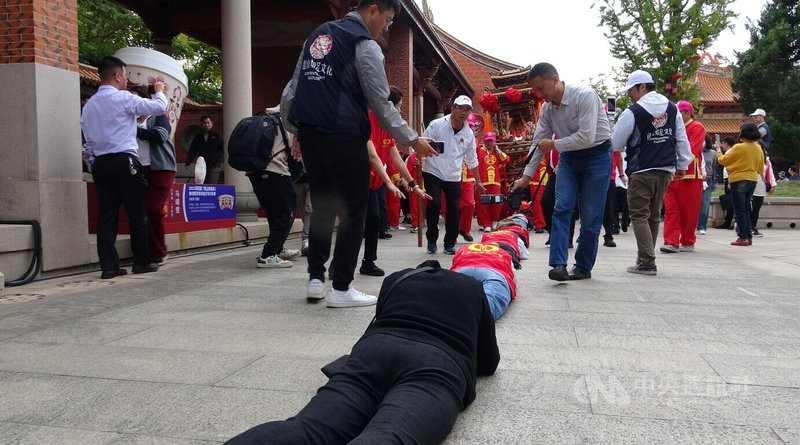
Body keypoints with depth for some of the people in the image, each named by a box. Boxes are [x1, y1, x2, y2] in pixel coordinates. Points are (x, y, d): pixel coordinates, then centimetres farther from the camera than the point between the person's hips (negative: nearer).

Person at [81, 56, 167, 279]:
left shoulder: (89, 105, 15)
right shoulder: (123, 98, -6)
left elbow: (88, 141, 15)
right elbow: (159, 107, -7)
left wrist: (94, 162, 20)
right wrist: (159, 91, 12)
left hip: (100, 164, 7)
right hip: (124, 162, -7)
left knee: (107, 214, 5)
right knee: (137, 213, 3)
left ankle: (108, 266, 3)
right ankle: (141, 262, 9)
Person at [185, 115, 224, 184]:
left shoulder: (217, 136, 5)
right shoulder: (198, 137, 15)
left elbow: (222, 149, 1)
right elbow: (192, 150, 13)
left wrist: (219, 161, -13)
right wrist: (188, 162, 1)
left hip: (214, 166, -4)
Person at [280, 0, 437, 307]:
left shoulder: (317, 35, 18)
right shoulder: (365, 44, -5)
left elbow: (290, 93, 18)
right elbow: (381, 104, -7)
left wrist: (297, 132, 26)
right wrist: (412, 140, 1)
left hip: (309, 136, 7)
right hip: (344, 138, -7)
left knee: (322, 209, 15)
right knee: (352, 213, 1)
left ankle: (315, 280, 17)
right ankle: (341, 289, 3)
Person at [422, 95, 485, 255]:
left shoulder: (469, 134, 3)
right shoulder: (436, 125, -9)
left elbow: (472, 160, 13)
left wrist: (477, 181, 18)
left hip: (454, 177, 4)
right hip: (433, 173, -3)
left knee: (453, 209, 2)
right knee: (434, 204, -14)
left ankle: (450, 244, 17)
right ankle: (431, 240, 6)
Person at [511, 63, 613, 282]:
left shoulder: (585, 96, -23)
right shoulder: (547, 107, -3)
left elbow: (586, 138, -29)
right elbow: (538, 142, 3)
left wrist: (554, 144, -20)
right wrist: (526, 176, 1)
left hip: (596, 155, -5)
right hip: (569, 156, 6)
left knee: (591, 215, -2)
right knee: (561, 208, -9)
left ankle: (583, 267, 10)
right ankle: (558, 264, -13)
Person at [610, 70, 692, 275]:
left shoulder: (633, 112, -12)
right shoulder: (672, 108, 7)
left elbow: (616, 144, -7)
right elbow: (682, 139, 9)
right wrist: (682, 164, 18)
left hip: (641, 172, -6)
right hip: (666, 170, 6)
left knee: (639, 216, 0)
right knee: (654, 216, 15)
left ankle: (647, 262, -7)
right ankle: (646, 257, 24)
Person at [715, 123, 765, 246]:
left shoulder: (739, 148, -15)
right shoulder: (758, 149, 5)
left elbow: (723, 160, -6)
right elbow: (760, 169, 13)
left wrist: (719, 153, 13)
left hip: (738, 181, -6)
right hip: (752, 180, 6)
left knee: (739, 210, 0)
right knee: (746, 209, 15)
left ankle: (743, 237, -3)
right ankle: (749, 237, 15)